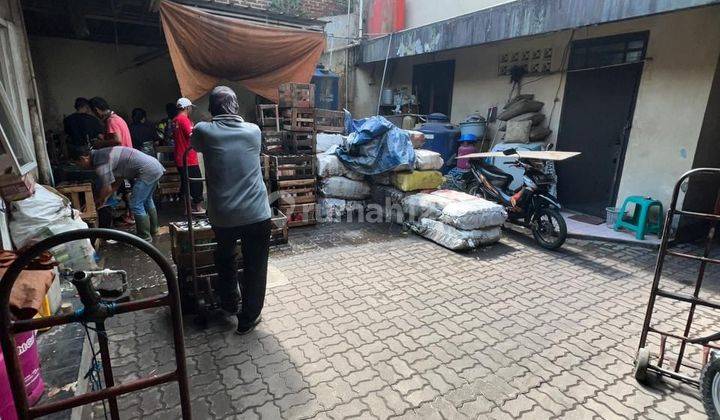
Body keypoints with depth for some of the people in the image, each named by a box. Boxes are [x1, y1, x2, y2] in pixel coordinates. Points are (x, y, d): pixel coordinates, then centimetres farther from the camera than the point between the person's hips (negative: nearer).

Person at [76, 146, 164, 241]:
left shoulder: (100, 162, -10)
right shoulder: (102, 154, 21)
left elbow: (107, 188, -5)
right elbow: (118, 180, 24)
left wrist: (98, 200, 14)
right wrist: (104, 197, 24)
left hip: (147, 171, -10)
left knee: (136, 205, -3)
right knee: (147, 200, 24)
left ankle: (145, 238, 7)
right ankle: (153, 230, 38)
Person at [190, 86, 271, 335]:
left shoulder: (203, 131, -1)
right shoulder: (253, 131, 2)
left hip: (222, 215, 1)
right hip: (257, 214, 0)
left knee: (225, 258, 27)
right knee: (255, 267, 14)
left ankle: (229, 303, 44)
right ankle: (248, 319, 25)